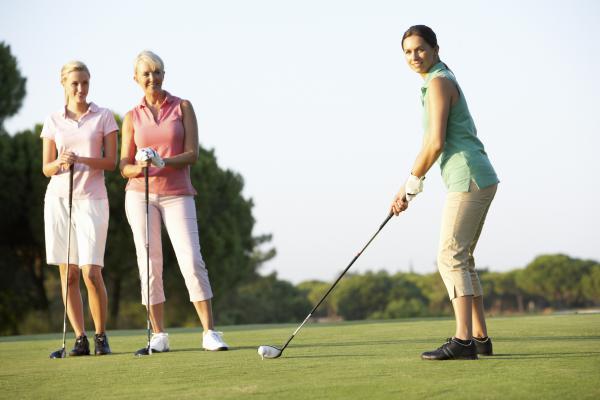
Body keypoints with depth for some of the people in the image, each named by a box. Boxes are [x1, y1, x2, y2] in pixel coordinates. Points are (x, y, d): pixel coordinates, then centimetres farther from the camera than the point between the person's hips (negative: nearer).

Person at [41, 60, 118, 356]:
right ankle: (80, 339, 7)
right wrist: (60, 162, -14)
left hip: (91, 199, -2)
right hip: (59, 198, 2)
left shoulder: (104, 117, 4)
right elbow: (46, 168, 9)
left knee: (91, 272, -11)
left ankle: (101, 336, 5)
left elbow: (111, 162, -1)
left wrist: (81, 159, -17)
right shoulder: (53, 121, 10)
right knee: (68, 273, 0)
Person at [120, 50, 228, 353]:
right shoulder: (132, 117, 9)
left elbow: (192, 155, -4)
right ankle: (158, 336, 7)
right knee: (149, 265, 0)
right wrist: (140, 167, -16)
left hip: (177, 195, -2)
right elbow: (124, 167, 7)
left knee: (192, 261, -12)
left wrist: (163, 162, -21)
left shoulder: (183, 107, 4)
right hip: (141, 194, 2)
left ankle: (210, 334, -10)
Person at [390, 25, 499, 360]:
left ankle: (463, 341, -21)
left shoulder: (439, 82, -10)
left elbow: (436, 143, -17)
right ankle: (480, 338, 17)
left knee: (451, 257, -15)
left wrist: (412, 184, -6)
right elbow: (432, 144, 23)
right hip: (480, 180, 10)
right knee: (462, 259, 14)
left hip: (469, 179, -10)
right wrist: (408, 188, 18)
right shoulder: (443, 81, 21)